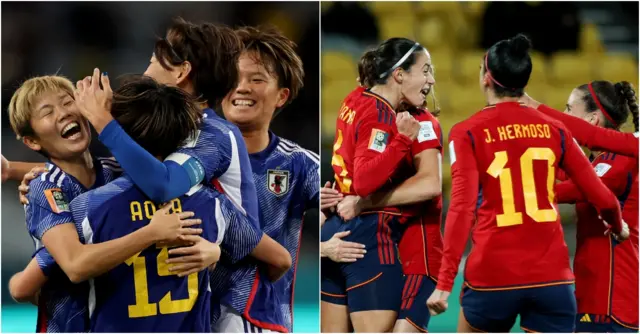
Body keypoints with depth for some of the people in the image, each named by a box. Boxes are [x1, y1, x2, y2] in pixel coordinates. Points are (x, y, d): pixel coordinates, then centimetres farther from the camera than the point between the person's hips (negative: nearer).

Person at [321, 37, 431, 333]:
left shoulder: (355, 101, 9)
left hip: (336, 230, 9)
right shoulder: (381, 116, -15)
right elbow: (364, 181, -24)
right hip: (371, 237, -9)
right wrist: (403, 140, -32)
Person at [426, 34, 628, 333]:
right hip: (552, 277, 2)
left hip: (492, 276, -2)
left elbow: (462, 208, -12)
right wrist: (619, 227, 29)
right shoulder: (553, 129, 8)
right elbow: (603, 198, 7)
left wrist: (445, 282, -14)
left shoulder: (468, 133, -1)